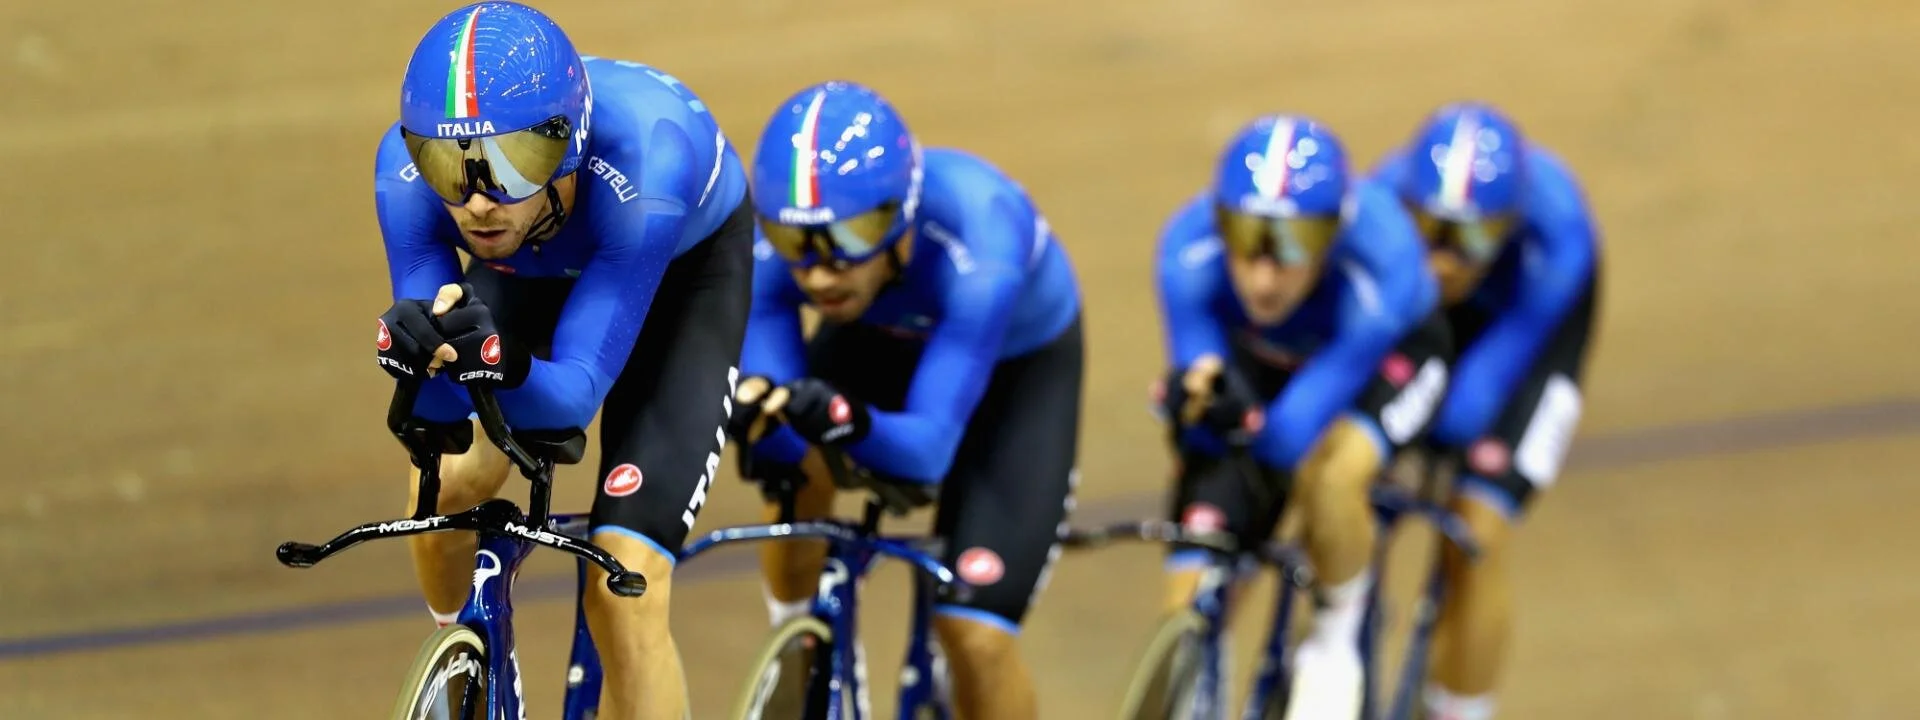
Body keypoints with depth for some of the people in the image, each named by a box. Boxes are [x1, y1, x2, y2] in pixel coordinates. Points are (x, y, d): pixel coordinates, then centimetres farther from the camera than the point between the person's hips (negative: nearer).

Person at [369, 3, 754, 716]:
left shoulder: (640, 166, -42)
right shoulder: (408, 164, -33)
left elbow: (577, 390, -40)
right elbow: (432, 408, -28)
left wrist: (499, 365, -61)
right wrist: (415, 353, -51)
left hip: (681, 270, -3)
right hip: (533, 273, 3)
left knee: (624, 593, -17)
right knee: (449, 482, -21)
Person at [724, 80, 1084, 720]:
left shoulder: (974, 251, -42)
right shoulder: (777, 243, -33)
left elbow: (929, 445, -43)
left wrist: (849, 421, -64)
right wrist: (753, 411, -55)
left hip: (1017, 362, -4)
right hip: (882, 340, 4)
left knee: (974, 633, -15)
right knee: (794, 466, -26)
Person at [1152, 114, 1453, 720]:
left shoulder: (1379, 271, -41)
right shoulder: (1189, 249, -36)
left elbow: (1292, 437, -40)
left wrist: (1246, 421, -62)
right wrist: (1197, 402, -52)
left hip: (1386, 356, -3)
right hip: (1255, 359, 3)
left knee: (1327, 475, -36)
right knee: (1191, 607, -10)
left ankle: (1336, 642, -8)